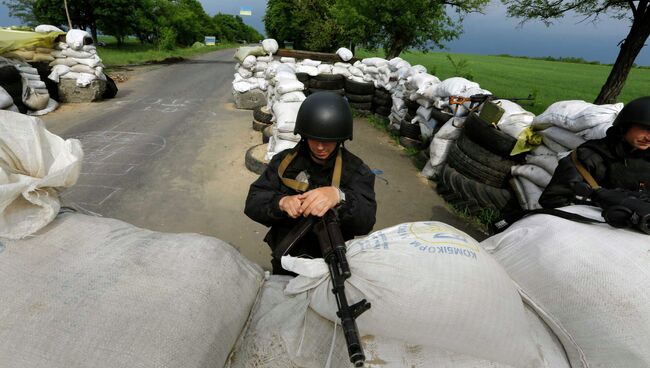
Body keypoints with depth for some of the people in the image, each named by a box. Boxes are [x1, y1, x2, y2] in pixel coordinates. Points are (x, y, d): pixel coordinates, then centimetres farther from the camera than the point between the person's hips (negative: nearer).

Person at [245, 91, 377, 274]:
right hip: (285, 260, 2)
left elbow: (366, 221, -18)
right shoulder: (284, 161, 1)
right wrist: (281, 202, -26)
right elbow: (253, 203, -5)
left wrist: (339, 197, -37)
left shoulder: (356, 170, -5)